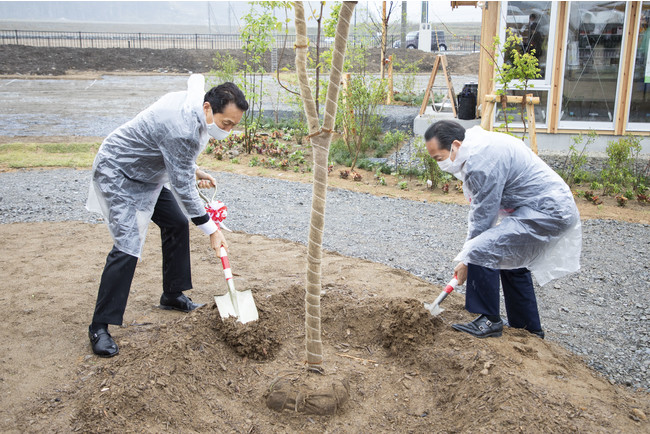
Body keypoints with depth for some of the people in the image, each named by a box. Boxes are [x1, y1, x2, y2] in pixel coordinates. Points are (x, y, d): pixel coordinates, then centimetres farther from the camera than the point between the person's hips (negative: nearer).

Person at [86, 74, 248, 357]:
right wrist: (211, 229, -21)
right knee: (128, 246, -17)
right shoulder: (182, 129, -34)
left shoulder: (192, 101, -5)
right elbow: (182, 187, -28)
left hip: (145, 172, 10)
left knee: (177, 224, 13)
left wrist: (193, 170, 3)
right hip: (117, 174, -10)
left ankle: (172, 296, 28)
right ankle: (99, 327, -7)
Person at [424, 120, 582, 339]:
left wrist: (467, 260, -8)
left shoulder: (482, 160, -24)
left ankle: (489, 321, -2)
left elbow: (483, 215, -19)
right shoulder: (479, 147, 10)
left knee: (482, 252, -17)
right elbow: (479, 207, 14)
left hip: (546, 213, -11)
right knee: (513, 261, 25)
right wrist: (470, 249, 10)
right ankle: (529, 327, 39)